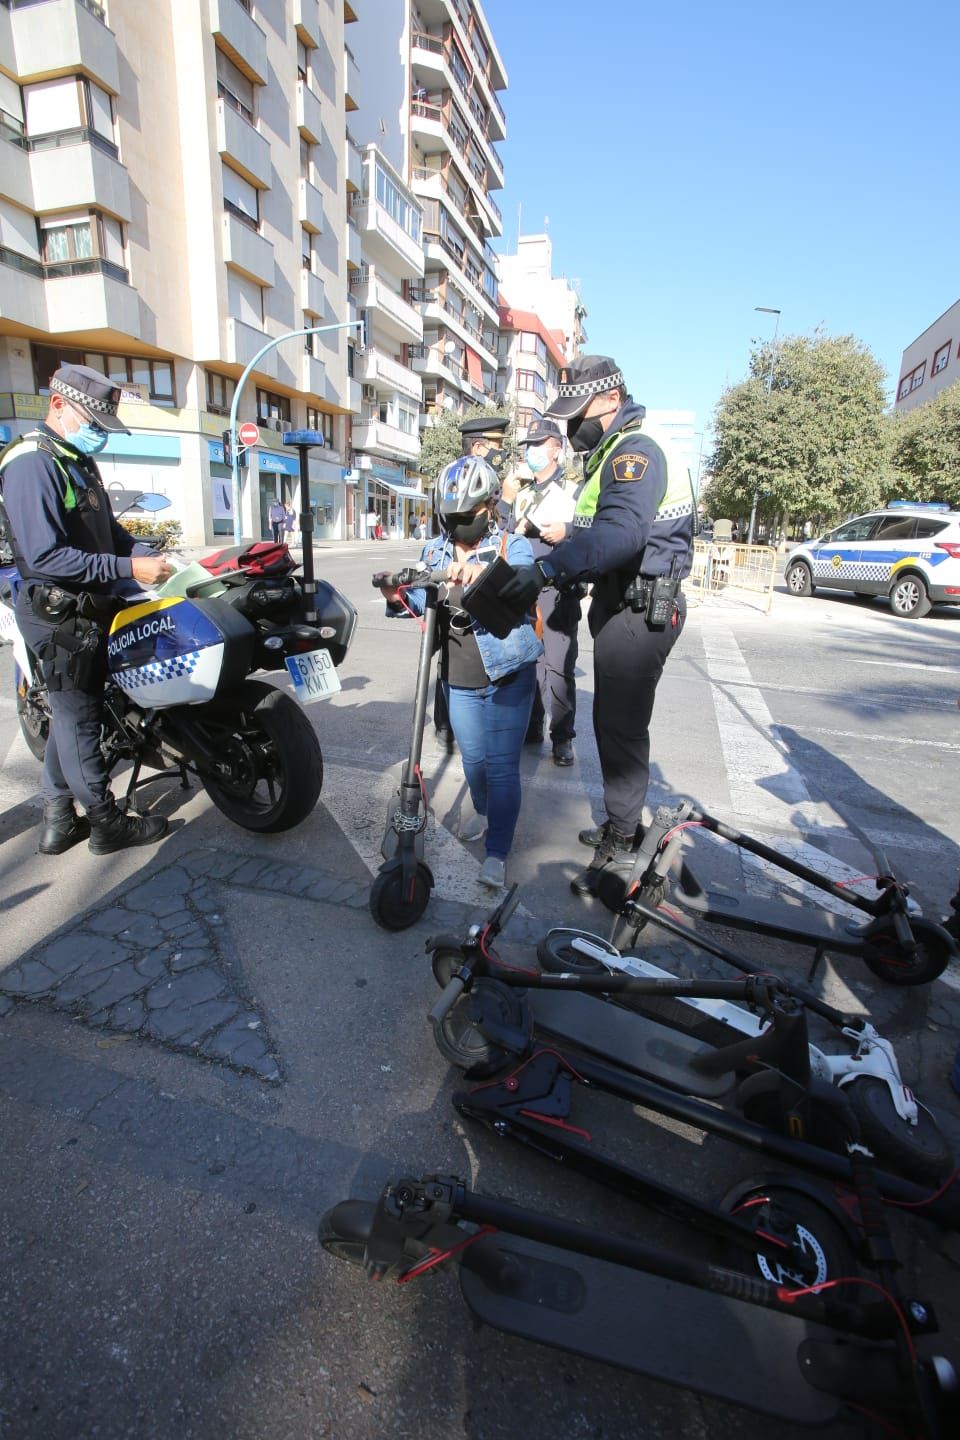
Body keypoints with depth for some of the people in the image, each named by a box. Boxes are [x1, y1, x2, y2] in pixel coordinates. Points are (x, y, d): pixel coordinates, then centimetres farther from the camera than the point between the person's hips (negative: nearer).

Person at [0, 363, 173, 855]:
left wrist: (145, 555, -2)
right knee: (79, 720, 0)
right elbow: (44, 556, -25)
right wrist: (127, 569, -26)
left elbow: (107, 528, 17)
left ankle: (58, 823, 28)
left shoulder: (78, 461, 16)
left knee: (69, 714, 15)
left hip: (84, 609, 10)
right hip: (59, 615, -10)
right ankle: (108, 825, 12)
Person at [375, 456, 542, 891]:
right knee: (473, 757, 16)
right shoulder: (433, 550, 7)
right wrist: (398, 598, -18)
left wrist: (487, 575, -46)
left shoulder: (512, 546, -7)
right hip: (458, 679, 4)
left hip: (507, 674, -4)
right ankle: (483, 810, 44)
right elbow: (424, 601, 4)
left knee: (501, 764, -5)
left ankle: (497, 853, 5)